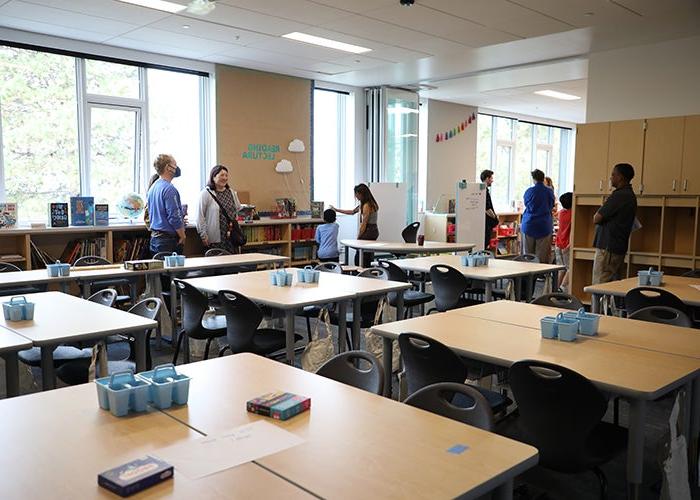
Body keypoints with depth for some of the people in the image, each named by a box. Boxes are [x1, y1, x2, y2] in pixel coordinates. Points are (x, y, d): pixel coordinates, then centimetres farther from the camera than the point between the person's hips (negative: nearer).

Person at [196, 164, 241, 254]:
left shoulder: (231, 193, 14)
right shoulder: (206, 193, -4)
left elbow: (239, 209, 24)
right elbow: (200, 216, -6)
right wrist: (203, 235, -10)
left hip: (231, 236, 5)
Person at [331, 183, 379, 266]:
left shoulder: (366, 206, -17)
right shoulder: (367, 204, 14)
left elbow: (364, 224, -17)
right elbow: (352, 212, 25)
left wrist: (358, 237, -11)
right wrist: (337, 210, 26)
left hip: (368, 232, -10)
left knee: (359, 258, -8)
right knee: (367, 257, 11)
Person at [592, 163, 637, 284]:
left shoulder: (619, 195, -15)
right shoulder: (630, 195, 16)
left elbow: (596, 219, -14)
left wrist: (597, 216, 6)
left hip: (608, 248, -10)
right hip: (618, 247, 10)